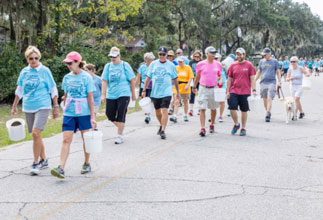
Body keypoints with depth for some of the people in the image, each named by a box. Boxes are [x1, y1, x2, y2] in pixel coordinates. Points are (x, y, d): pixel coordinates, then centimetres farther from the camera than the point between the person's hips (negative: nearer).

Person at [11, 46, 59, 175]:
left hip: (43, 106, -5)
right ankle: (43, 160, 26)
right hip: (28, 107, 5)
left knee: (36, 133, -18)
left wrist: (56, 107, -1)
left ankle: (36, 163, -8)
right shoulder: (24, 71, 7)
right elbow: (19, 90, 17)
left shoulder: (45, 70, -4)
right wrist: (14, 106, 18)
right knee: (36, 135, 11)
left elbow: (53, 90, 0)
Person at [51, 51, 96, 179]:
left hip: (84, 113, -3)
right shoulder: (67, 77, 7)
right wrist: (65, 109, 16)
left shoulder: (86, 77, -6)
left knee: (86, 139, 9)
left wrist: (92, 116, -8)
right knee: (66, 140, -5)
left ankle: (87, 164, 26)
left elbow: (90, 98, -6)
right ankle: (61, 168, -9)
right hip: (69, 113, 3)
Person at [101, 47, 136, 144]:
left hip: (124, 94, -4)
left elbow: (132, 80, 2)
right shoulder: (108, 66, 5)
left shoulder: (125, 65, -2)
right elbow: (104, 81, 2)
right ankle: (121, 127, 30)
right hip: (111, 95, 4)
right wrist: (103, 94, -4)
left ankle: (120, 136, 5)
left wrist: (133, 94, 3)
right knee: (109, 114, 5)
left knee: (121, 115, -6)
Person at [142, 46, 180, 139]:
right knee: (157, 111, 15)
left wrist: (178, 92, 11)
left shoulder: (171, 65, 2)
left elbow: (175, 79, 8)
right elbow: (148, 78, 7)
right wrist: (144, 90, 3)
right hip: (155, 92, 3)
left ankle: (163, 131, -13)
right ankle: (161, 125, 38)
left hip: (166, 92, -3)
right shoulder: (153, 64, 5)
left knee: (164, 110, -14)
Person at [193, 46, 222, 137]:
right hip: (203, 88, -2)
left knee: (213, 108, 13)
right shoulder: (201, 64, -2)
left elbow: (220, 76, 13)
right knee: (202, 109, -9)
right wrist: (194, 87, 16)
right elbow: (198, 77, 10)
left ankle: (212, 125, 32)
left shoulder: (218, 64, 2)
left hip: (214, 88, 2)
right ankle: (203, 128, -10)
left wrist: (220, 80, -9)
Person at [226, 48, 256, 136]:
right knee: (232, 108, -6)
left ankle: (243, 128, 19)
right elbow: (229, 79, 11)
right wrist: (228, 91, 7)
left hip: (245, 92, -2)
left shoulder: (249, 65, 0)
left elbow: (252, 79, -1)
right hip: (234, 91, 2)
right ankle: (236, 124, 19)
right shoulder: (233, 65, 8)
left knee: (244, 110, 6)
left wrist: (253, 90, -10)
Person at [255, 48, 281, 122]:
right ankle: (268, 113, 21)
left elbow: (278, 72, 7)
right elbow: (258, 72, 17)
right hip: (263, 82, 4)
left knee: (269, 99, -13)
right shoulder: (261, 61, 12)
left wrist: (279, 82, -1)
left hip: (272, 82, -4)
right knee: (265, 99, 7)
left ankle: (267, 115, -14)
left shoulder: (274, 61, 5)